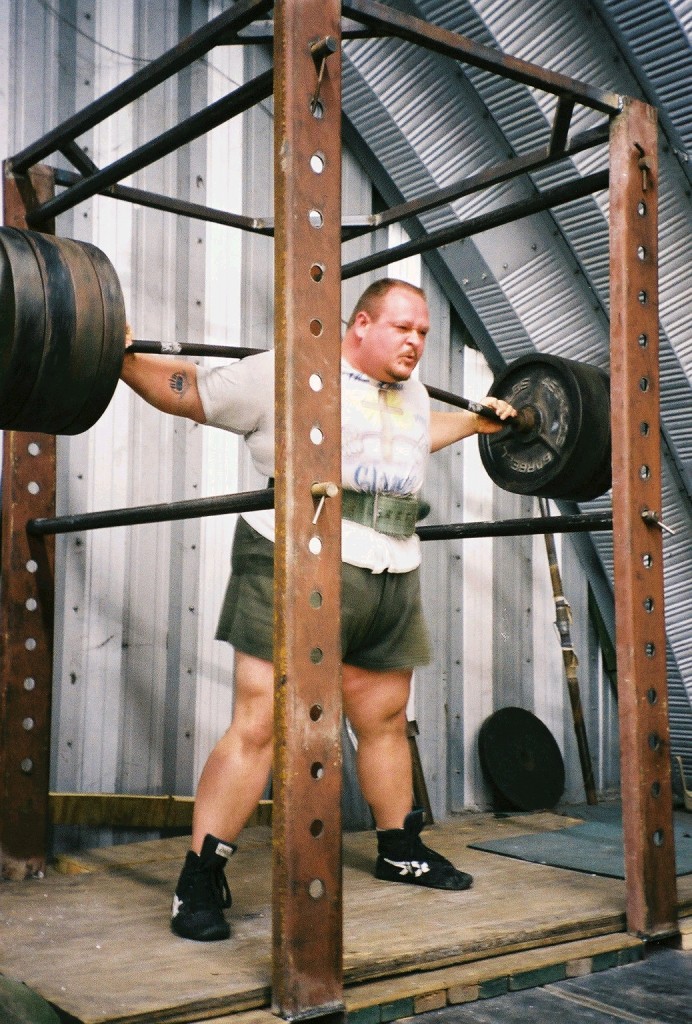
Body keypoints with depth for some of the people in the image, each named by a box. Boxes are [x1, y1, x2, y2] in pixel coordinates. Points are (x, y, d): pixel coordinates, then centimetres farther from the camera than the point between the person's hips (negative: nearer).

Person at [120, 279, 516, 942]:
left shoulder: (413, 397, 19)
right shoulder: (285, 374, -4)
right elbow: (189, 393, 2)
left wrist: (478, 421, 46)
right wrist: (122, 361, -10)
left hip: (391, 584, 7)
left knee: (385, 721, 17)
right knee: (260, 724, -10)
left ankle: (400, 851, 35)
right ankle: (200, 881, -1)